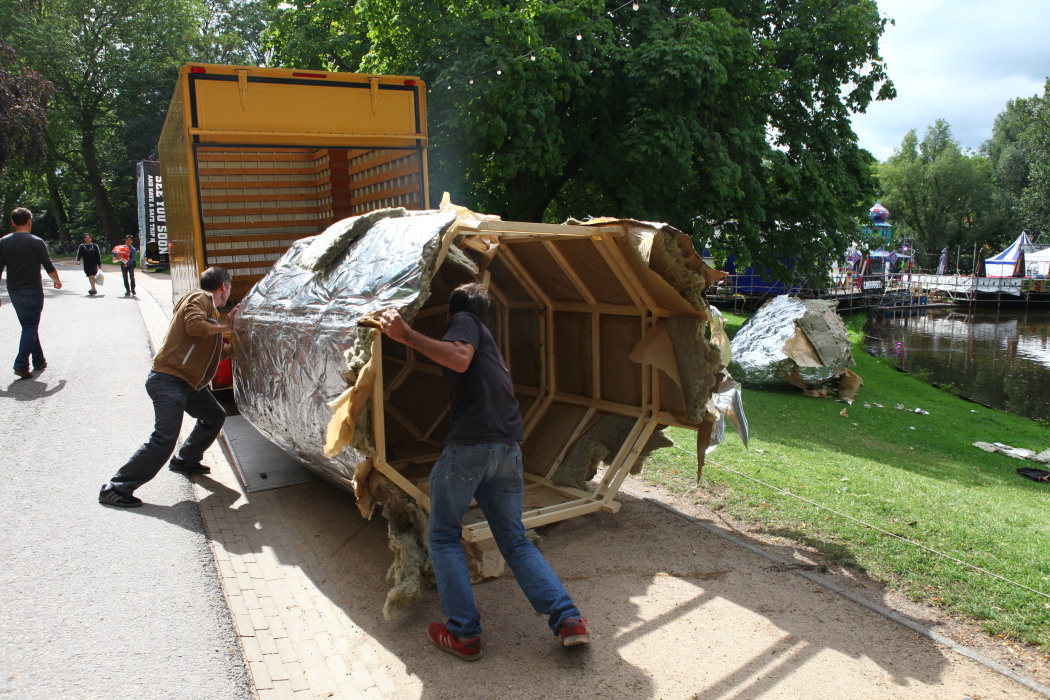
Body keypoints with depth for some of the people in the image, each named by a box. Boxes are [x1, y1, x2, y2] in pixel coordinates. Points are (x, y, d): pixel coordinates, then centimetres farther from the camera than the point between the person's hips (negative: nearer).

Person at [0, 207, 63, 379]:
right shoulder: (36, 242, -10)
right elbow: (49, 268, -5)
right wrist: (57, 281, 14)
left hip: (14, 292, 5)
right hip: (32, 291, -5)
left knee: (29, 326, 16)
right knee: (30, 328, -2)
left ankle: (39, 361, 23)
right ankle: (21, 365, -11)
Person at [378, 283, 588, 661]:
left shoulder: (464, 321, 5)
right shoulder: (486, 337, 30)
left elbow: (459, 359, -17)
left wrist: (407, 335, -20)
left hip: (470, 444, -7)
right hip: (508, 447, 8)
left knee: (444, 536, 10)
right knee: (514, 540, 15)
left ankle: (464, 634, 8)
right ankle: (568, 620, 4)